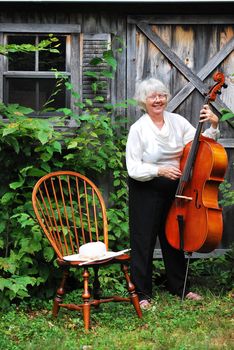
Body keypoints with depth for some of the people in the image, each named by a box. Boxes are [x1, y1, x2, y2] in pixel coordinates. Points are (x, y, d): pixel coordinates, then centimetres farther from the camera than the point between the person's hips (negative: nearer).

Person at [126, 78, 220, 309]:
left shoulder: (177, 121, 1)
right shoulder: (138, 129, -10)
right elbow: (133, 168, -15)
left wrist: (213, 125, -17)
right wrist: (159, 170, -28)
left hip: (174, 188, 4)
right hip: (146, 191, -4)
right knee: (144, 242, 2)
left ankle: (179, 287, 31)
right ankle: (142, 293, 14)